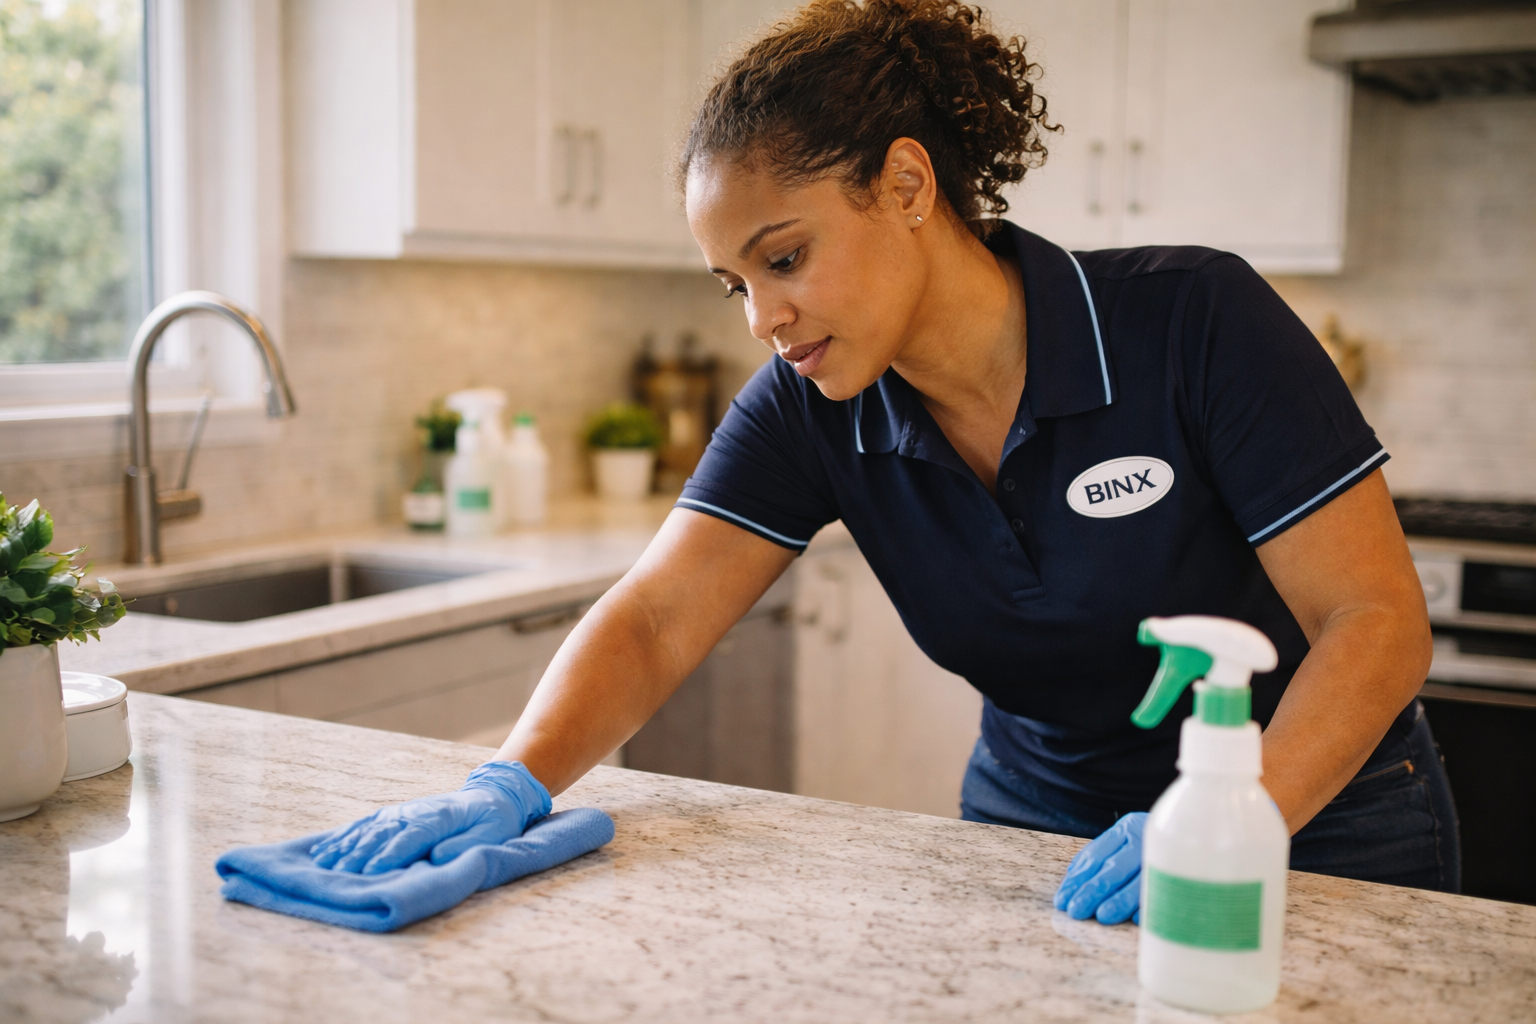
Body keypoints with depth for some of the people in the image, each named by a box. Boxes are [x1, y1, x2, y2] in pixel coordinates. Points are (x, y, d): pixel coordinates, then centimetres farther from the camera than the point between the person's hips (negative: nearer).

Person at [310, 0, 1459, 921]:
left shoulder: (1192, 321, -24)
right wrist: (514, 785, -33)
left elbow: (1377, 616, -22)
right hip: (1039, 819, 3)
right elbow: (654, 620, -16)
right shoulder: (809, 409, -12)